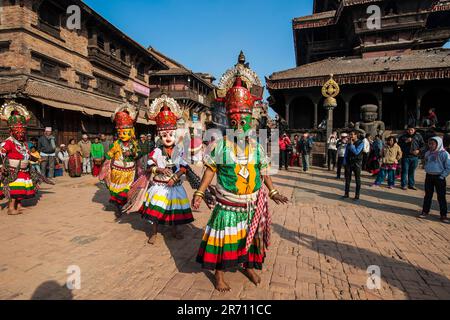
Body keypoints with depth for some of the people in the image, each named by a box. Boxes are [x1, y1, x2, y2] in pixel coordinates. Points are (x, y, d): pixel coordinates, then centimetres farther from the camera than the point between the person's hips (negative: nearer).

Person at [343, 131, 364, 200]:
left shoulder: (361, 143, -7)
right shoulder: (349, 142, 9)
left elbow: (356, 152, -19)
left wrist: (351, 144, -15)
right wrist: (344, 162, 6)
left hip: (357, 163, -5)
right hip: (349, 162, 5)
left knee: (357, 180, 3)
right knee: (347, 179, 6)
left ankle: (357, 195, 9)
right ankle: (346, 194, 14)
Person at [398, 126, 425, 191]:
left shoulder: (418, 136, 7)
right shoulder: (403, 137, 1)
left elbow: (423, 145, 10)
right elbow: (399, 144, -3)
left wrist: (419, 150, -6)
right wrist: (405, 141, -16)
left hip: (415, 157, 2)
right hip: (406, 156, -2)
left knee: (412, 171, 10)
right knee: (405, 171, -1)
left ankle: (411, 185, 19)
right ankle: (404, 185, 6)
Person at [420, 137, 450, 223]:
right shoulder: (427, 153, 6)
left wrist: (443, 176, -12)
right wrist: (427, 170, 7)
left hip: (439, 177, -5)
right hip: (429, 177, 5)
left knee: (441, 197, 2)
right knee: (428, 195, 12)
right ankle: (425, 212, 21)